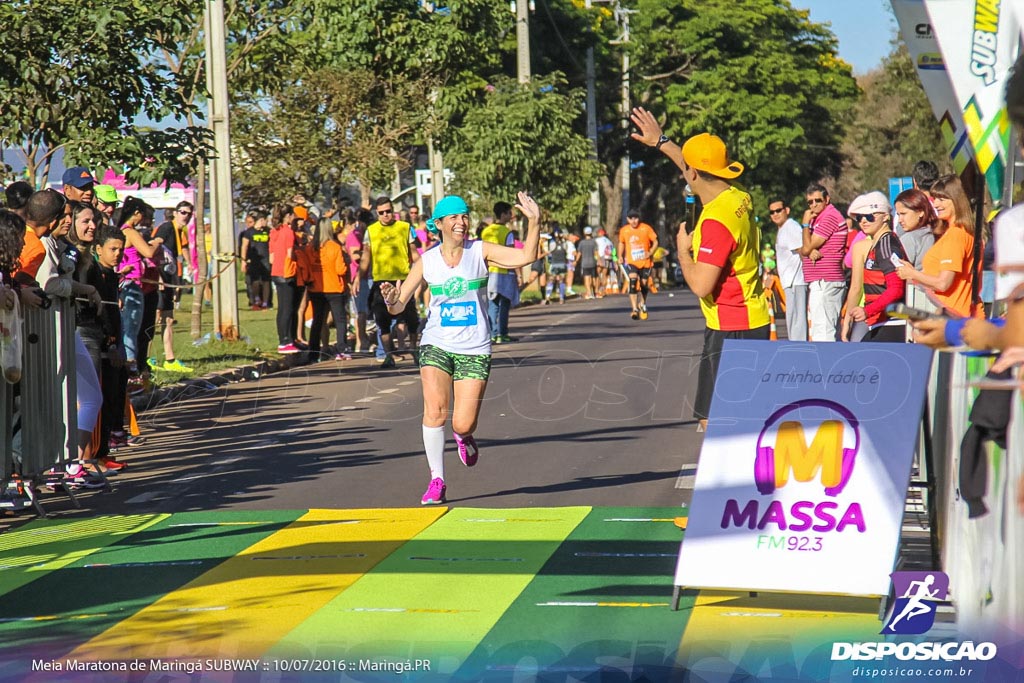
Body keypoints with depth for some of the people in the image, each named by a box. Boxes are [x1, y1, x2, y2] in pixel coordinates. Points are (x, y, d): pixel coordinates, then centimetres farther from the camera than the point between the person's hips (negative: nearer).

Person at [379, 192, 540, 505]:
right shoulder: (426, 261, 1)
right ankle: (436, 481, -6)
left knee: (463, 424, -7)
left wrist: (534, 222, -29)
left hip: (474, 350, -1)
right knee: (435, 409, -20)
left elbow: (526, 256, -16)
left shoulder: (480, 251, -3)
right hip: (437, 345, 1)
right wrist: (391, 300, -21)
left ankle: (463, 436, 33)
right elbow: (398, 306, 3)